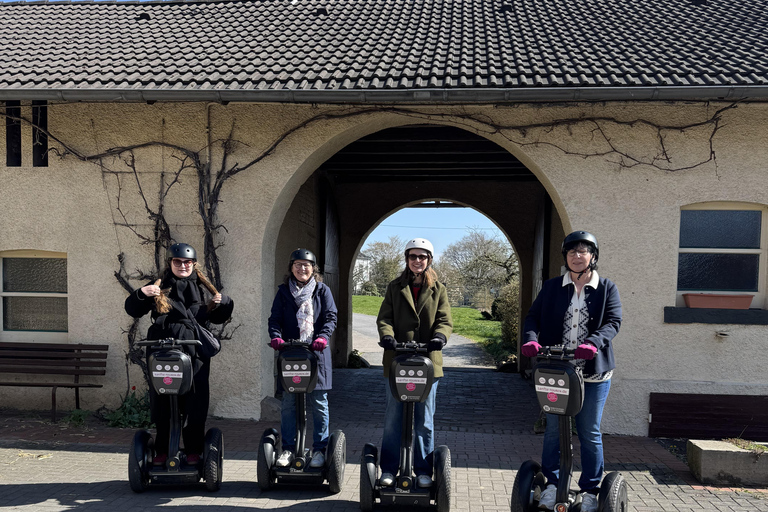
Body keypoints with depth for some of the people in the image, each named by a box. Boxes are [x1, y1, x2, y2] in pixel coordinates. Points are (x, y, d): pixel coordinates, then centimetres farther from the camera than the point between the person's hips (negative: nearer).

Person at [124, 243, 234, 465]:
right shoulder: (159, 287, 11)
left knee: (195, 401, 1)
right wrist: (141, 294, -10)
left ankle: (193, 451, 13)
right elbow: (132, 310, 9)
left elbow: (218, 318, 21)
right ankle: (162, 451, 16)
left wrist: (223, 303, 0)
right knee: (161, 401, 3)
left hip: (194, 352, 0)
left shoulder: (203, 288, 14)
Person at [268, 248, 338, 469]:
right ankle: (288, 449, 15)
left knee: (319, 403, 2)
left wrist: (323, 336, -16)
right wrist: (276, 336, -14)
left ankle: (319, 449, 12)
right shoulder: (283, 292, 12)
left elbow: (331, 317, 1)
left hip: (317, 353, -1)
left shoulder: (322, 290, 9)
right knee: (288, 403, 4)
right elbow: (275, 318, 7)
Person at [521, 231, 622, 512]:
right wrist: (531, 339, -19)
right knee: (553, 430, 8)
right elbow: (533, 316, 3)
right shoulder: (551, 287, 8)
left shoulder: (607, 288, 4)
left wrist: (593, 343, -27)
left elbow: (613, 321, -8)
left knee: (589, 433, 7)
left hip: (593, 372, -1)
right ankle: (552, 484, 22)